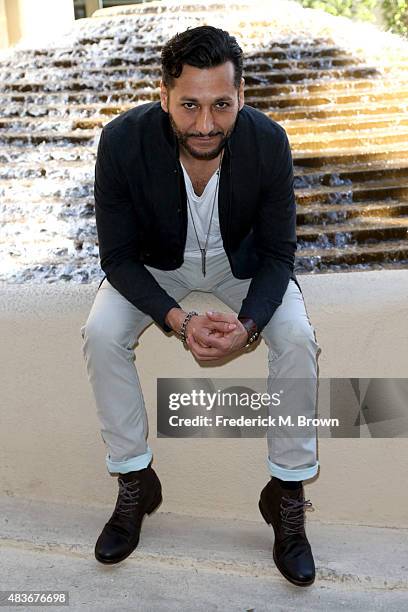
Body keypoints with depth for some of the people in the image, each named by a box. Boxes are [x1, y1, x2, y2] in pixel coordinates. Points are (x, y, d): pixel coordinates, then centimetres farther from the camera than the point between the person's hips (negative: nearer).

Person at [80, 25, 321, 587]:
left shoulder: (268, 143, -25)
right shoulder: (123, 141, -28)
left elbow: (278, 252, -15)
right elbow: (118, 257, -19)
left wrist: (249, 323, -34)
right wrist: (177, 321, -34)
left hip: (243, 262, 0)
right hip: (156, 264, 0)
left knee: (297, 338, -25)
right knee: (101, 335, -25)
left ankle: (288, 495, -5)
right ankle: (134, 485, -4)